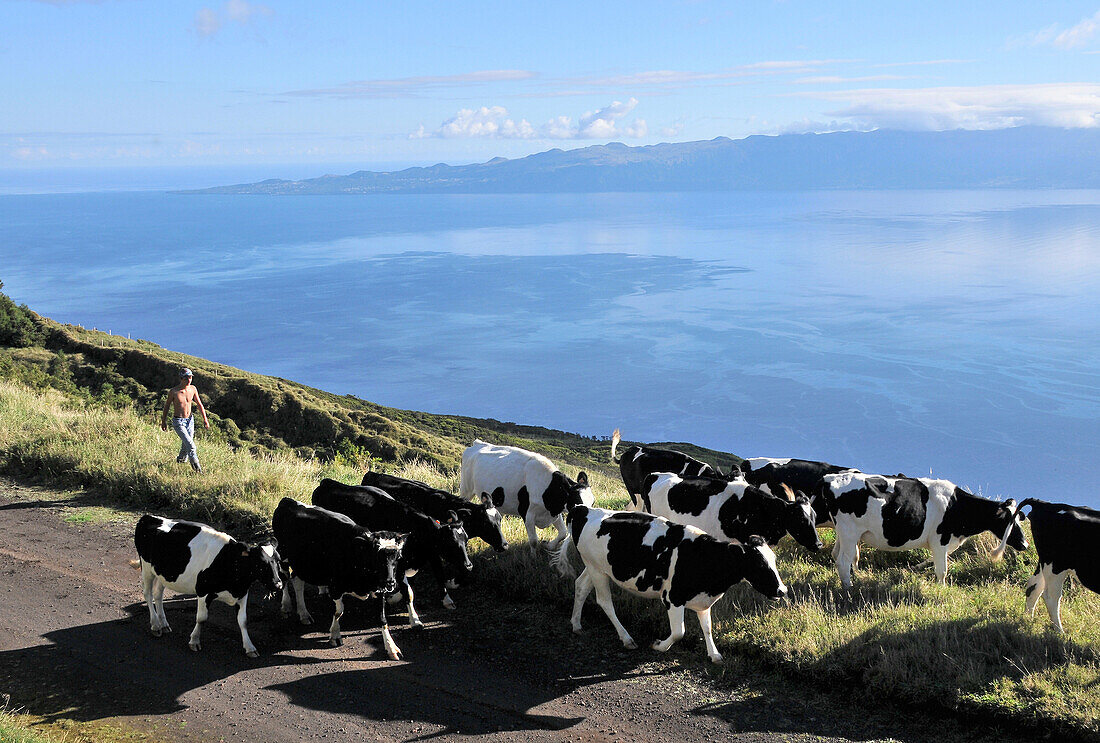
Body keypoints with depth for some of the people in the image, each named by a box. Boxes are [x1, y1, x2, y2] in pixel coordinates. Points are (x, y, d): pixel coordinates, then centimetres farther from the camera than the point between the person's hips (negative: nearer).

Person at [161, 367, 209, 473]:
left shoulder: (192, 389, -2)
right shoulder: (173, 391, -14)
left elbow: (199, 404, 9)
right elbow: (167, 406, 0)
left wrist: (205, 419, 4)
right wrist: (164, 421, 8)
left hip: (190, 420, 5)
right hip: (178, 422, -5)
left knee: (186, 446, 14)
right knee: (191, 446, -16)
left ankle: (181, 460, 42)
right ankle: (197, 469, -9)